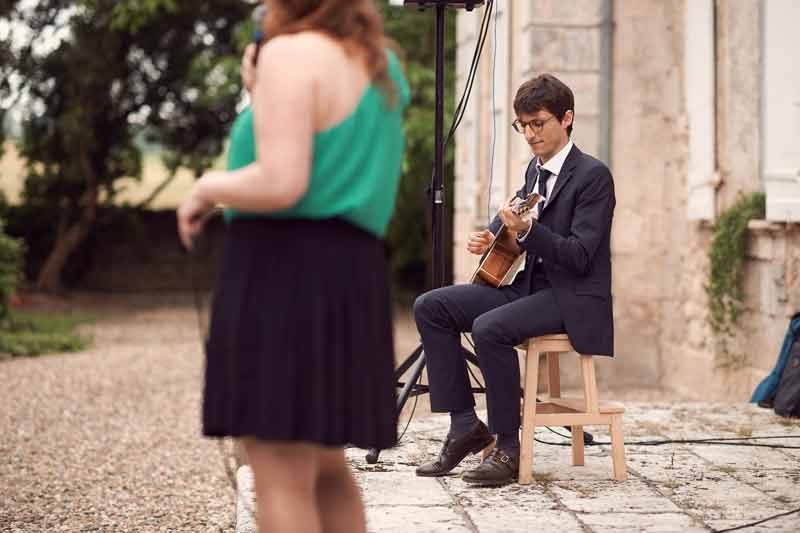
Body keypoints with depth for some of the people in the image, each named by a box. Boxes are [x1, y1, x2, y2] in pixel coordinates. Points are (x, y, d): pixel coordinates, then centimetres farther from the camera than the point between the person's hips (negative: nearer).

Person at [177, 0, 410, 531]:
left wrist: (206, 190, -3)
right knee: (322, 466, 17)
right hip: (348, 275, 9)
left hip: (284, 273, -9)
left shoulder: (292, 55, -12)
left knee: (279, 477, -5)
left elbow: (281, 185, -22)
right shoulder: (378, 59, 13)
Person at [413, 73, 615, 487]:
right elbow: (514, 213, 32)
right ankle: (465, 425, -5)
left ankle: (507, 449, -20)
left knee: (489, 327, -33)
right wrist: (488, 236, 10)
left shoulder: (593, 176, -12)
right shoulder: (536, 170, 13)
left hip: (573, 298, -9)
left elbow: (579, 256, -20)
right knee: (430, 307, -6)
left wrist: (527, 230, -32)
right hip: (528, 284, 9)